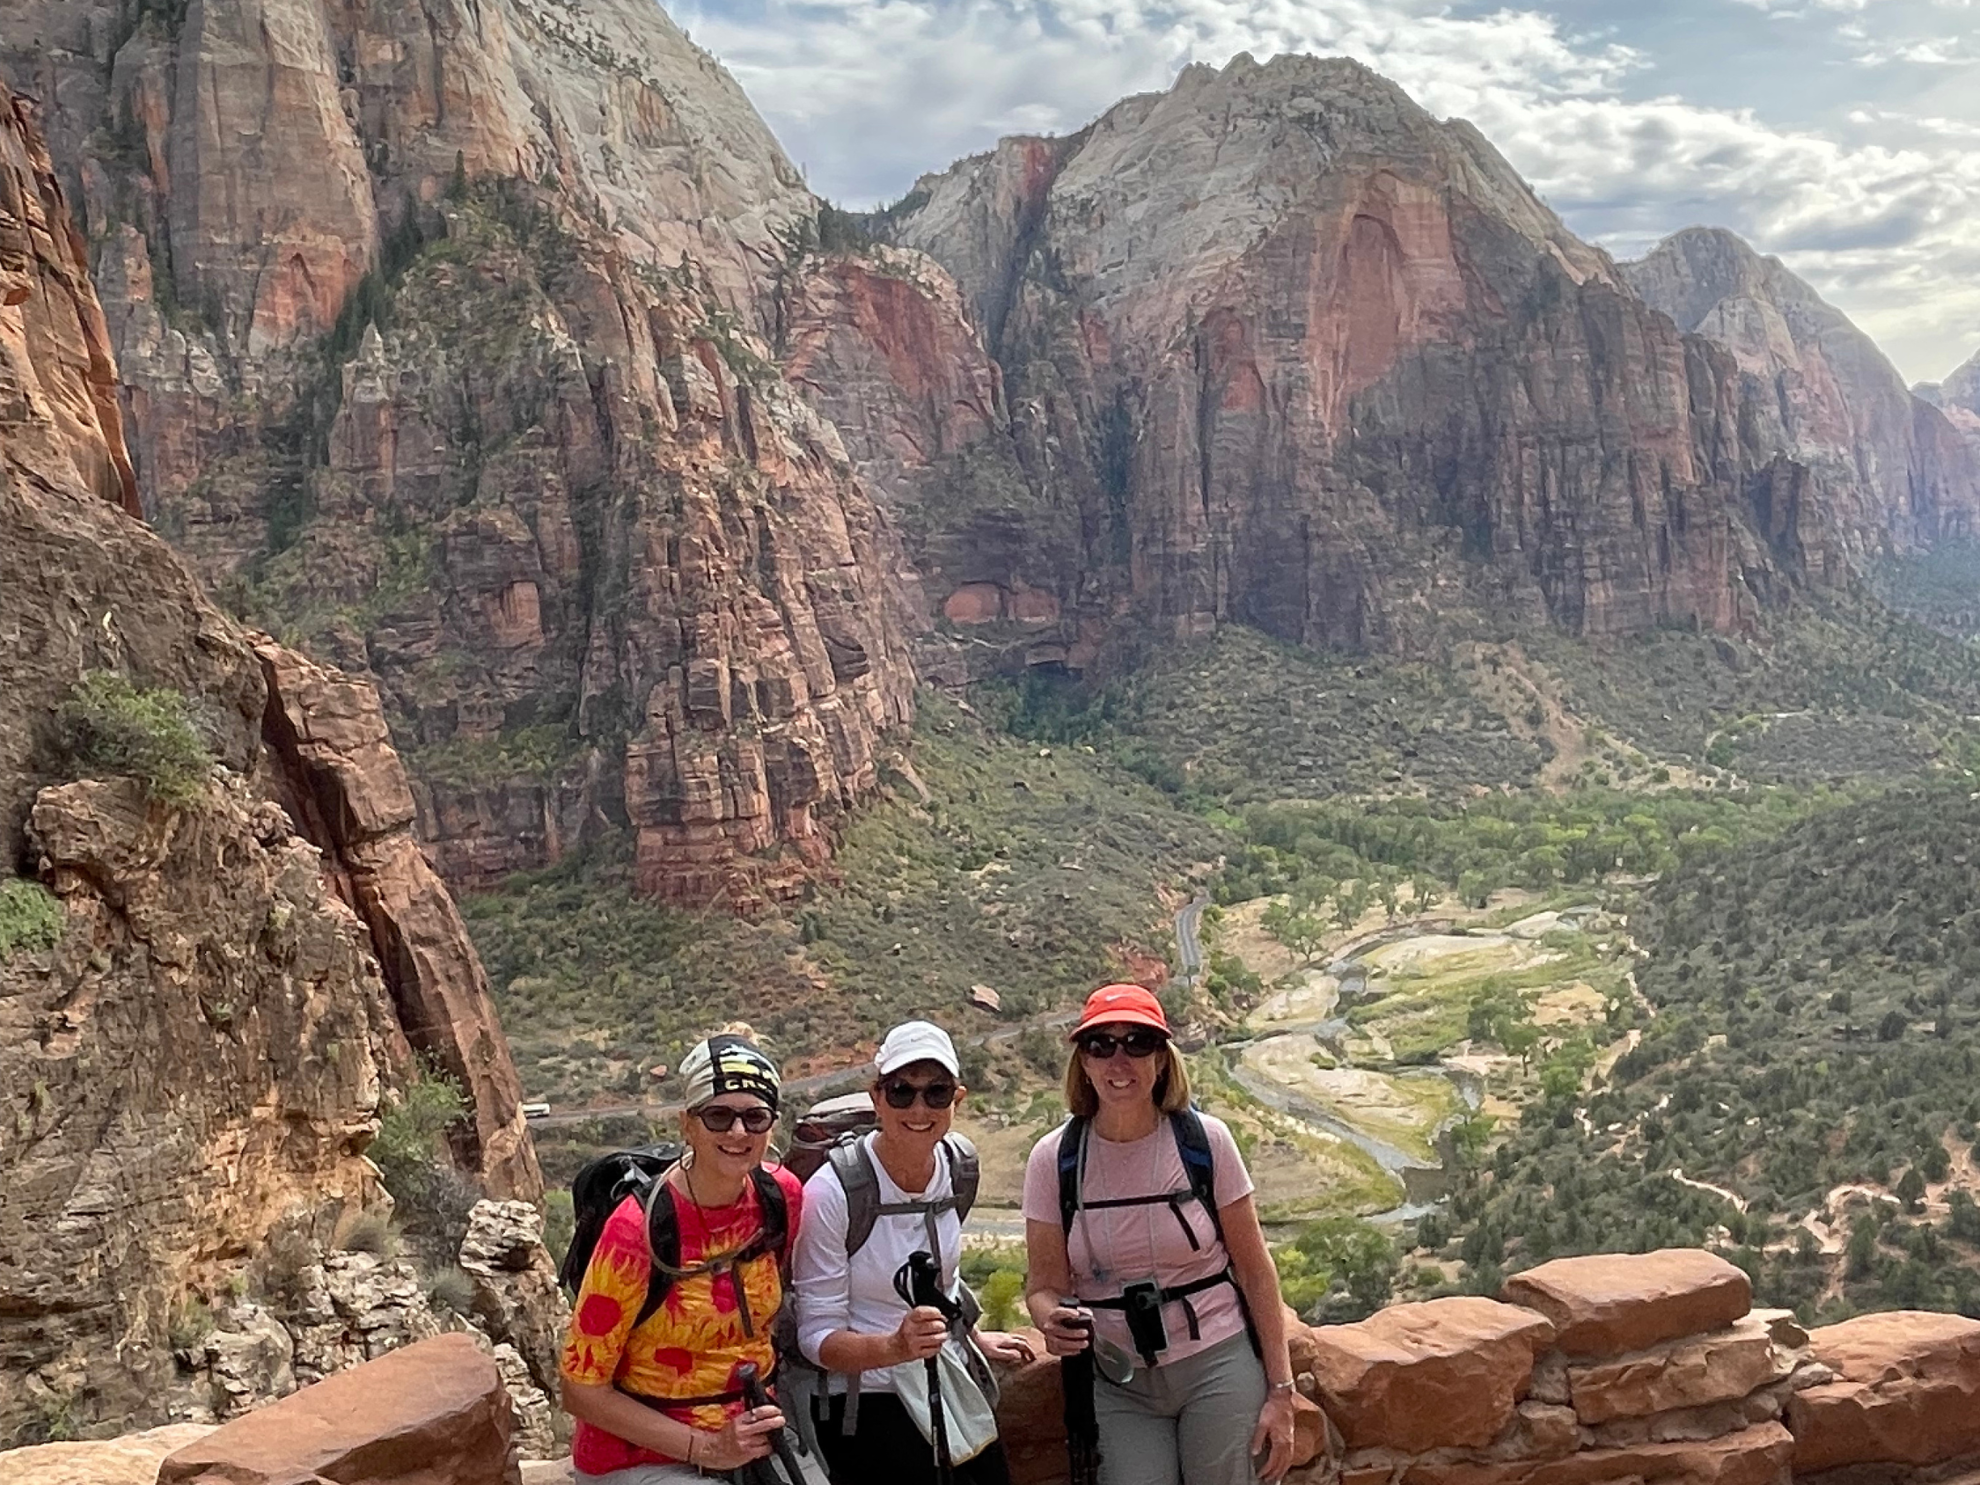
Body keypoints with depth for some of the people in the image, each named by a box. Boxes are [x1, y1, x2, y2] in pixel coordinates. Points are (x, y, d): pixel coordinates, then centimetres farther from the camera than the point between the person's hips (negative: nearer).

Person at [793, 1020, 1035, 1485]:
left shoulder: (961, 1164, -2)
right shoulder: (833, 1191, -21)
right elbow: (817, 1337, -18)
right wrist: (895, 1347, -33)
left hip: (954, 1384, 6)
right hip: (868, 1405, -6)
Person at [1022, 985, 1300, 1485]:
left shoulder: (1204, 1141, -9)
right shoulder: (1054, 1159, -7)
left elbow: (1254, 1271, -3)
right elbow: (1045, 1286, -1)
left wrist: (1280, 1391, -3)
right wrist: (1054, 1321, -24)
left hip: (1218, 1368, -1)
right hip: (1119, 1385, 1)